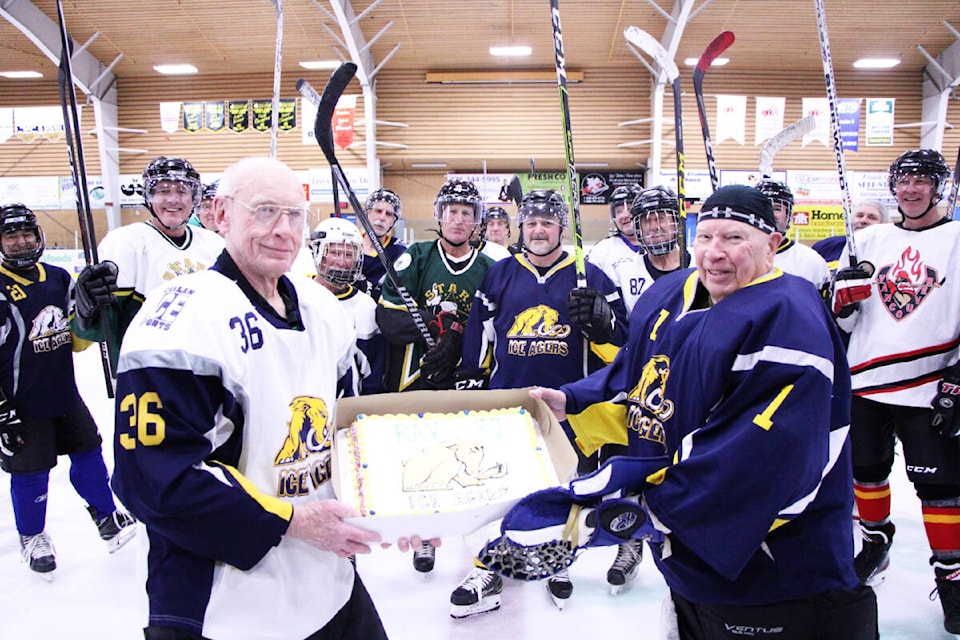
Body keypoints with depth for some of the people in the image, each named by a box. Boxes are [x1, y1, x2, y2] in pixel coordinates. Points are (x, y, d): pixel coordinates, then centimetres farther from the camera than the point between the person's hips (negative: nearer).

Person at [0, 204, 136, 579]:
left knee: (88, 451, 13)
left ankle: (107, 518, 31)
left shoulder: (59, 279, 6)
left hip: (65, 394, 5)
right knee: (31, 472, 6)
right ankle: (32, 537, 29)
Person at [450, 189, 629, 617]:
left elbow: (620, 342, 1)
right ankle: (488, 569, 24)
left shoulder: (590, 277, 2)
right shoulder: (499, 275, 7)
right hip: (505, 403, 1)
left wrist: (602, 322, -20)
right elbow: (477, 334, 12)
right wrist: (472, 381, 11)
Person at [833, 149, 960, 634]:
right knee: (867, 470, 14)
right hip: (864, 384, 4)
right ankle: (875, 545, 36)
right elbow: (840, 319, 9)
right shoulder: (868, 241, 8)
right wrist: (846, 293, -12)